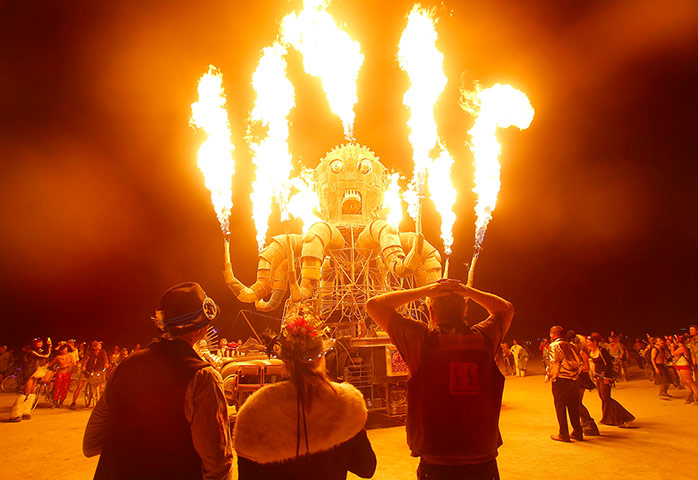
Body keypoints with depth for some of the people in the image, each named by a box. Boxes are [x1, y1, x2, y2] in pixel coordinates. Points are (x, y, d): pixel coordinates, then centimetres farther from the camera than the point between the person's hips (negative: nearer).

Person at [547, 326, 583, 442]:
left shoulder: (554, 346, -7)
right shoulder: (571, 346, 13)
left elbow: (554, 363, -17)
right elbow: (580, 362, 11)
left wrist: (551, 377, -8)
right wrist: (576, 374, 16)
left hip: (561, 380, -6)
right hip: (574, 380, 6)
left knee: (560, 406, 2)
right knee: (573, 406, 15)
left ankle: (563, 434, 6)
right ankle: (577, 433, 22)